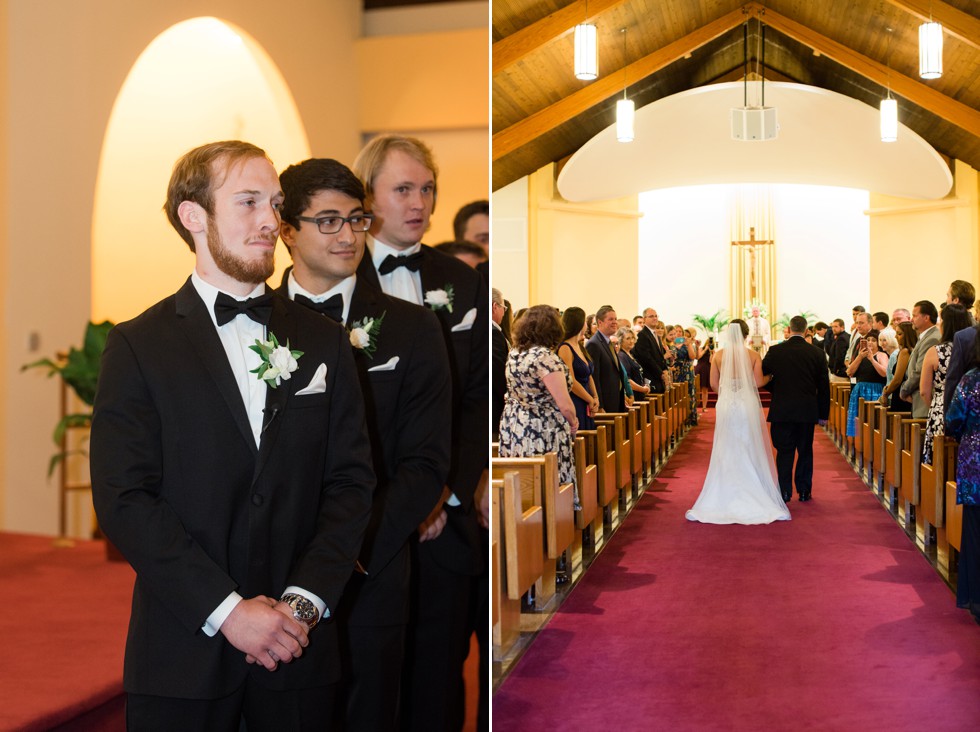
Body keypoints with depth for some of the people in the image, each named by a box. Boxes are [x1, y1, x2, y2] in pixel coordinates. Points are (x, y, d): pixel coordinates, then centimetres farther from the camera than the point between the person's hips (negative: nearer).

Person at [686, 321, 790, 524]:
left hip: (726, 406, 1)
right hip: (748, 405, -1)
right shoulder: (753, 355, -5)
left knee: (726, 452, 8)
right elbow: (758, 382, -8)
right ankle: (753, 495, 10)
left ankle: (726, 497, 10)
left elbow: (714, 383, -1)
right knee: (751, 451, 8)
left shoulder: (718, 355, -2)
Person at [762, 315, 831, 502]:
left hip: (782, 410, -1)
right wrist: (823, 413, 9)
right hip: (807, 411, 1)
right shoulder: (815, 353, -1)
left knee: (784, 452, 4)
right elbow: (824, 386, 3)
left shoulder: (776, 351, -5)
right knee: (805, 451, 11)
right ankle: (804, 491, 13)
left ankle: (785, 491, 1)